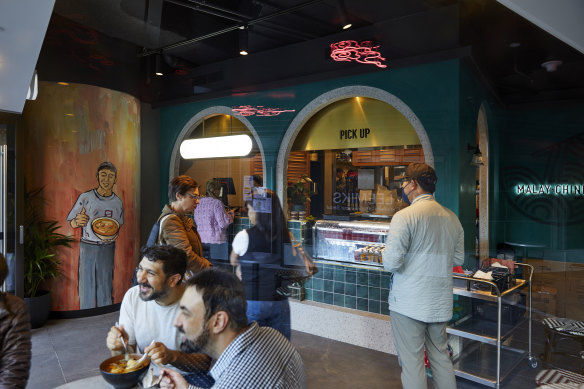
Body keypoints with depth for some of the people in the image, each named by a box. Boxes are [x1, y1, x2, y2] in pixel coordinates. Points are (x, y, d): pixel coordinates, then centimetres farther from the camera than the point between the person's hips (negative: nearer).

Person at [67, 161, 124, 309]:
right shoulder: (85, 197, -1)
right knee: (86, 286, 0)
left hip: (107, 248, 2)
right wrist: (78, 221, -19)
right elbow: (71, 222, 3)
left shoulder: (118, 202, 6)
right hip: (87, 247, -1)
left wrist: (114, 235, -3)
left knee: (105, 286, 3)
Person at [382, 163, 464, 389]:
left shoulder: (404, 217, -15)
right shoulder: (452, 218, 7)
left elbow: (391, 263, -20)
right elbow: (458, 259, 15)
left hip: (409, 304, -6)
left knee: (412, 362, 4)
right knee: (441, 357, 20)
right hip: (441, 302, 7)